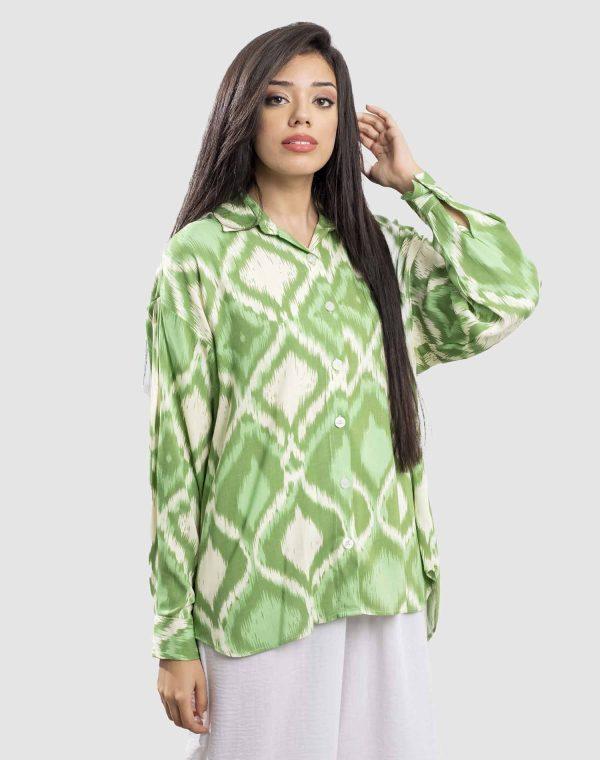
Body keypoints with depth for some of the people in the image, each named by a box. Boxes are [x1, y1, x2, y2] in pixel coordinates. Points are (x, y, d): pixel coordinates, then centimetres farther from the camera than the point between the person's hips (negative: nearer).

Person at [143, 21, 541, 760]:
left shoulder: (378, 250, 11)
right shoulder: (202, 255, -3)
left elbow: (510, 292, -3)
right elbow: (173, 446, -5)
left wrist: (413, 183, 4)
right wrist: (175, 636, -7)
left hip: (382, 587, 4)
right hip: (261, 590, -4)